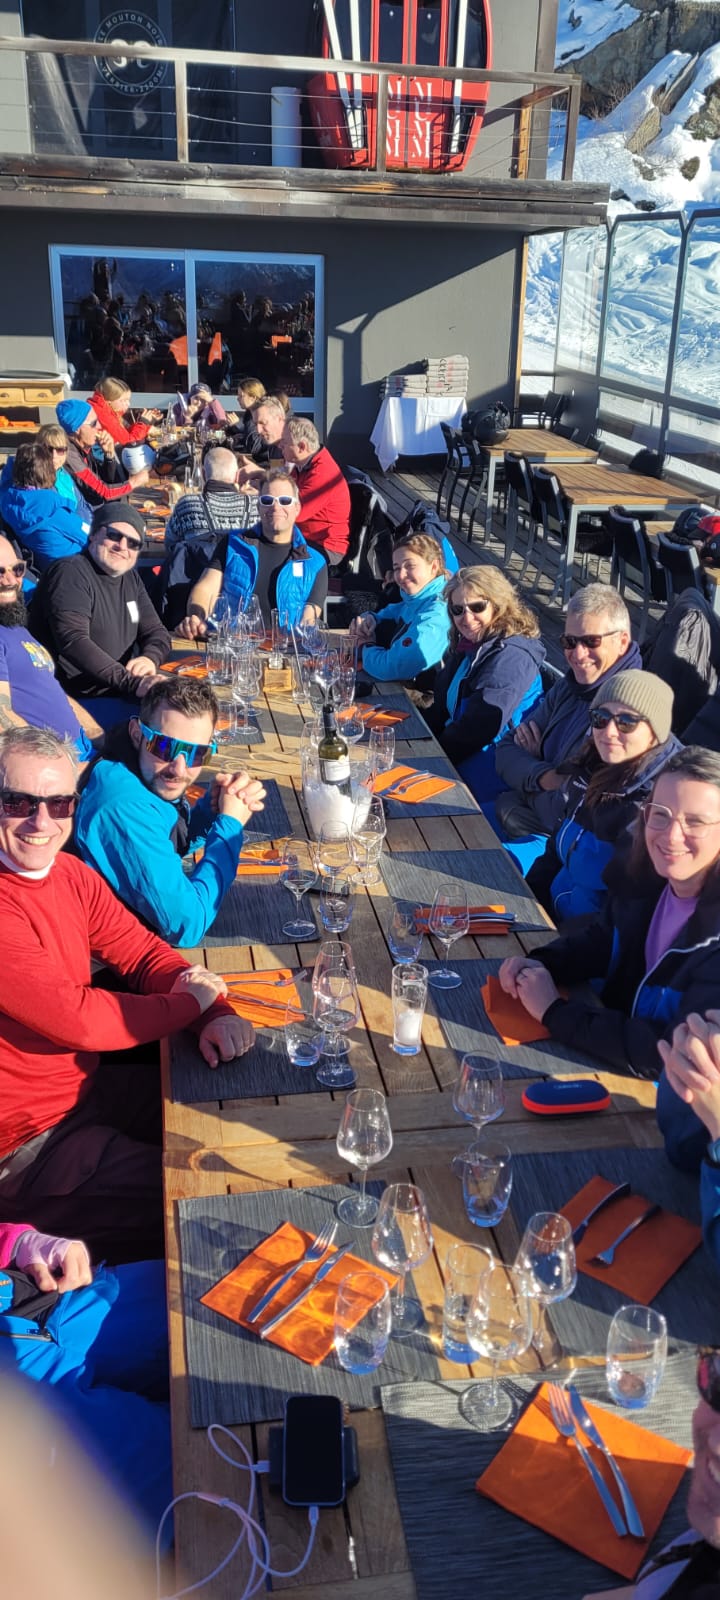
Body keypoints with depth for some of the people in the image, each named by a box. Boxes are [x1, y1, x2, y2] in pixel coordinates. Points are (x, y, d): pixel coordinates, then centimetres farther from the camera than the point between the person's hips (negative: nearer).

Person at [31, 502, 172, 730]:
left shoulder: (130, 578, 15)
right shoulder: (71, 573, -12)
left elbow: (156, 633, 14)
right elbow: (74, 642, -25)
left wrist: (150, 658, -13)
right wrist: (134, 682, -36)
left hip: (121, 694, 9)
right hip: (79, 701, -9)